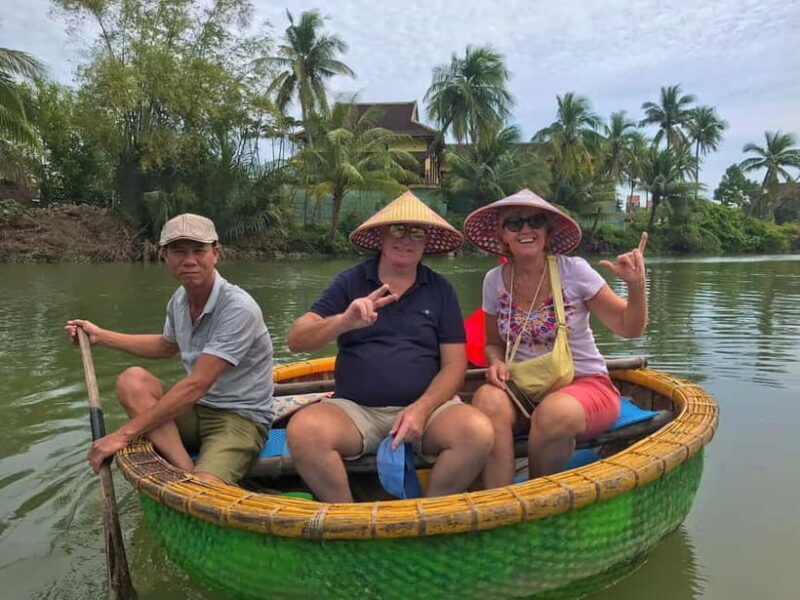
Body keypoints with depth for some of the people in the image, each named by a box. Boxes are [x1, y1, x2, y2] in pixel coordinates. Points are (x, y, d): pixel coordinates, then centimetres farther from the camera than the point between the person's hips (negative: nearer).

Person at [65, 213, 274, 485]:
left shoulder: (238, 308, -22)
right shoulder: (179, 300, 3)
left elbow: (195, 386, -25)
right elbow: (167, 346, 26)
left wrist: (124, 434, -21)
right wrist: (100, 335, 25)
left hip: (241, 418, -8)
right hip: (196, 410, 8)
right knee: (132, 380, -18)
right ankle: (187, 472, -23)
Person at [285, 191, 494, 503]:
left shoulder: (440, 290, 10)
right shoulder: (350, 282, 7)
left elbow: (454, 364, 6)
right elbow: (296, 340, -3)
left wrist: (422, 408, -13)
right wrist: (344, 321, -23)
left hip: (426, 405, 1)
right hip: (354, 407, 0)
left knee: (478, 431, -28)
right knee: (303, 430, -30)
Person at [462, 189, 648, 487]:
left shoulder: (574, 270, -8)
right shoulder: (495, 281, 1)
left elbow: (628, 328, -3)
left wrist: (636, 286, -21)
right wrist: (497, 362, -8)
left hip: (585, 385, -2)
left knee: (553, 413, -35)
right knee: (487, 399, -30)